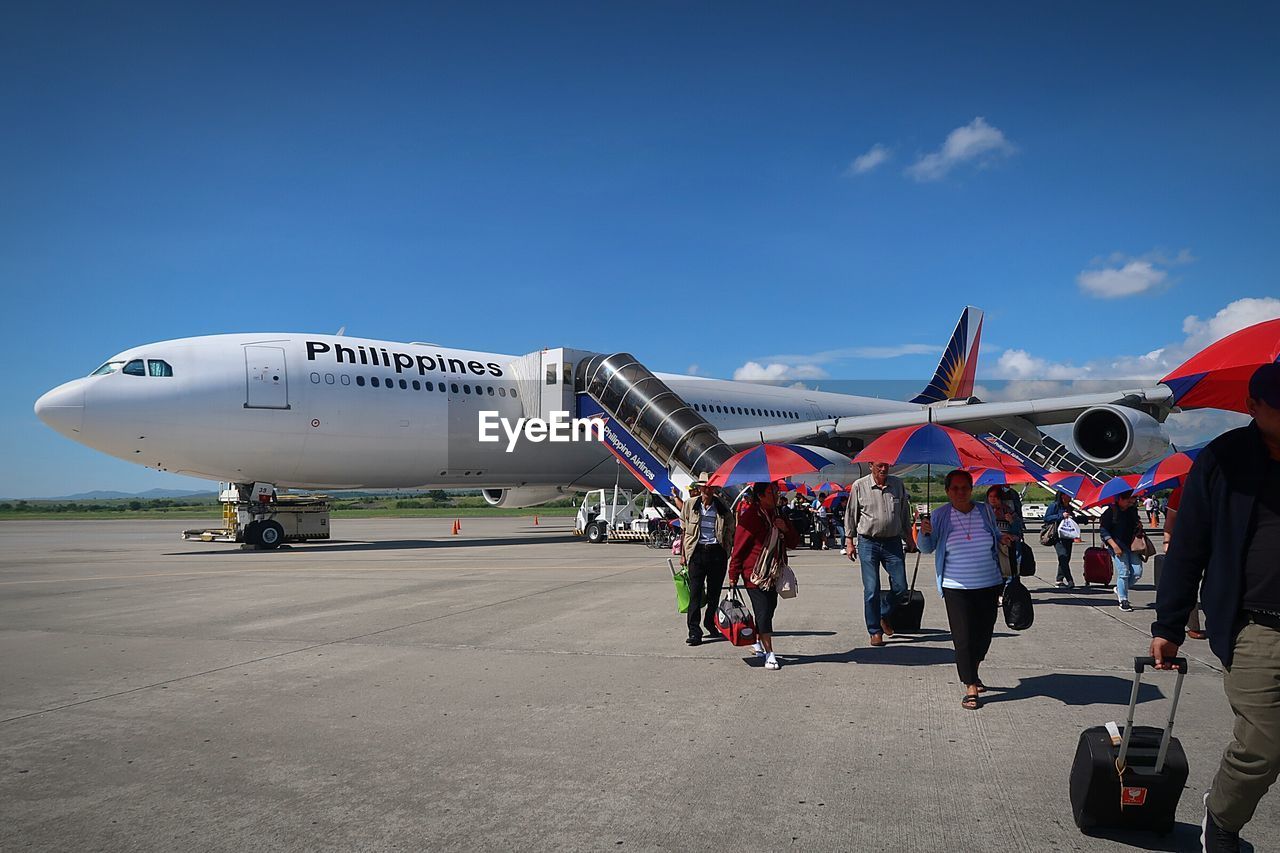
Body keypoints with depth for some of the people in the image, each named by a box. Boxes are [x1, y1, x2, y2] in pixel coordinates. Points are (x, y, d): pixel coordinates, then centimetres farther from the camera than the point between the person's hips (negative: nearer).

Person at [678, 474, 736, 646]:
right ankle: (694, 631, -6)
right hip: (697, 551, -1)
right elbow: (684, 530, 9)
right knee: (695, 591, -7)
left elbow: (730, 530, 10)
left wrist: (728, 551, 2)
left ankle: (710, 622, 30)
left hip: (717, 552, 1)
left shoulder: (722, 507, 4)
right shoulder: (690, 505, 5)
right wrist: (683, 554, 7)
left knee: (715, 591, 10)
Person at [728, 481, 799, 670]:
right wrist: (733, 575, -9)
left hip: (774, 574, 7)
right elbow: (739, 547, -10)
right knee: (763, 611, -9)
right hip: (754, 574, -7)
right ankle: (769, 654, -6)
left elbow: (793, 542, 16)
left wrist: (785, 529, -5)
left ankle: (759, 644, 31)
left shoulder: (778, 516, 12)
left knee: (769, 608, 12)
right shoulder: (750, 516, -11)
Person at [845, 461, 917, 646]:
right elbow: (850, 515, 4)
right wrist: (849, 541, 1)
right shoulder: (859, 486, -3)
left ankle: (884, 615, 29)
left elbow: (905, 513, 17)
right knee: (871, 589, -3)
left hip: (893, 542, 3)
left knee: (900, 587, 3)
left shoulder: (898, 485, 5)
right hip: (868, 543, -3)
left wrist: (909, 538, 17)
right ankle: (875, 631, 9)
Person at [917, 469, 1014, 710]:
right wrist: (925, 533, -22)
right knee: (963, 637, -5)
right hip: (956, 588, -3)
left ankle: (973, 672, 38)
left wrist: (1003, 538, -2)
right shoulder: (940, 515, -4)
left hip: (989, 584, 3)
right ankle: (970, 687, 3)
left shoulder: (985, 511, 4)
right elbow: (927, 548, -2)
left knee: (984, 632, 13)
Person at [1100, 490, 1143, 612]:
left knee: (1137, 572, -1)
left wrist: (1139, 526, 4)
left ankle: (1119, 589, 24)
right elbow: (1103, 530, -9)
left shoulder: (1133, 509, 8)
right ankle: (1123, 601, 2)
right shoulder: (1110, 511, -9)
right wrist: (1114, 546, -16)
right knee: (1124, 572, -10)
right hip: (1117, 545, -6)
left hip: (1132, 545, 6)